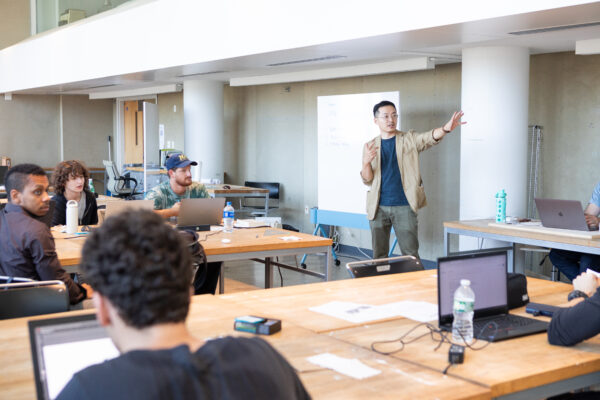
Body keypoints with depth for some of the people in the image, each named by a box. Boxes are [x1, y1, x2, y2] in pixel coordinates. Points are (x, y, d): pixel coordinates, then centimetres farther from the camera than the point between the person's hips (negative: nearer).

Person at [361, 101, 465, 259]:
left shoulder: (409, 139, 4)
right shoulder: (370, 146, 8)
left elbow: (429, 137, -18)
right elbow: (367, 180, 3)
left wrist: (446, 128, -40)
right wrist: (366, 162, -19)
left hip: (404, 206, -2)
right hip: (378, 207, 2)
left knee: (411, 255, -2)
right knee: (379, 256, 9)